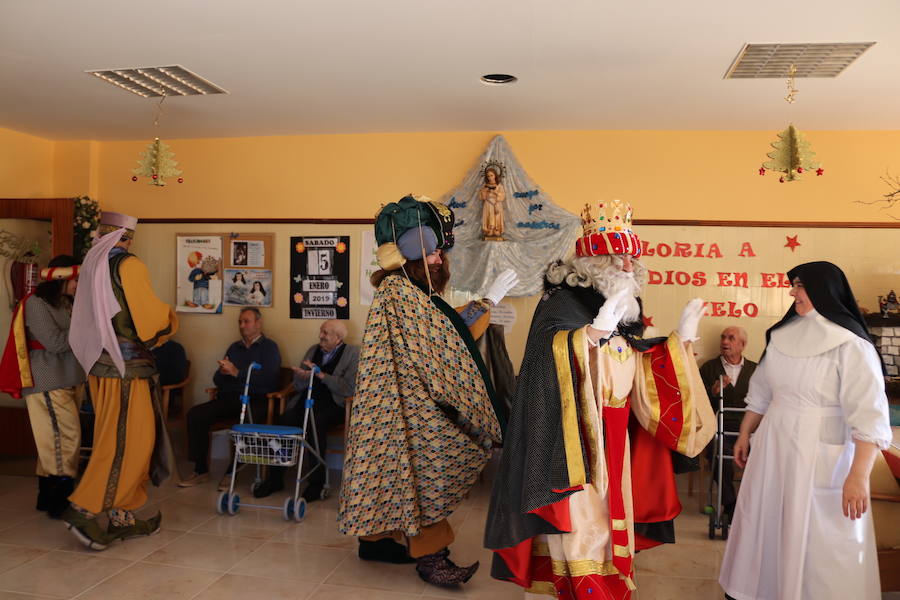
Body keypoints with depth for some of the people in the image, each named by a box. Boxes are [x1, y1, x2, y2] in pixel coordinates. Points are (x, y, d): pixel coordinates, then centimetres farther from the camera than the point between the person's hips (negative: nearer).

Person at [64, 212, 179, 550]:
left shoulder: (91, 265, 10)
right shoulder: (128, 265, -12)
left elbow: (89, 319, 14)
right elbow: (151, 315, -15)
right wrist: (171, 319, 5)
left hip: (100, 366, 8)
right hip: (127, 368, -8)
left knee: (113, 438, 12)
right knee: (128, 441, -1)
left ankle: (122, 517, 19)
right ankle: (84, 508, -2)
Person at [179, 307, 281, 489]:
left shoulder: (269, 347, 6)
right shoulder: (234, 347, 24)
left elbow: (267, 378, -12)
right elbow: (217, 380, 18)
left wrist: (236, 372, -15)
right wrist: (223, 371, -5)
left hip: (256, 400, -6)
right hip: (229, 398, 6)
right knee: (195, 414, -16)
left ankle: (232, 472, -19)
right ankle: (201, 469, -9)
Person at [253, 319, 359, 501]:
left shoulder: (352, 353, 1)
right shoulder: (313, 350, 17)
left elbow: (349, 390, -11)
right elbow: (297, 386, 17)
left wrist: (321, 375, -16)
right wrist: (302, 376, -7)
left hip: (332, 406, -5)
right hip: (306, 402, 5)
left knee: (316, 423, -34)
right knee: (283, 420, -23)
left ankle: (317, 483, -20)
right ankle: (275, 478, -10)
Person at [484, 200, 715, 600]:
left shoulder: (626, 307, 11)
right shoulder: (563, 300, -11)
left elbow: (641, 371, 14)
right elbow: (552, 354, -27)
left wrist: (681, 338, 10)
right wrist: (598, 329, -39)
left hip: (614, 440, 8)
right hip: (571, 437, -7)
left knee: (610, 522, 15)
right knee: (579, 528, -4)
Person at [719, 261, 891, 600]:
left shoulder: (850, 345, -15)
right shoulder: (783, 336, 5)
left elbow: (869, 416, -20)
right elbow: (761, 393, 14)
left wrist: (858, 476, -26)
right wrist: (745, 435, 16)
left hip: (821, 455, -6)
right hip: (773, 447, 6)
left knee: (819, 539, 4)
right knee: (768, 526, 17)